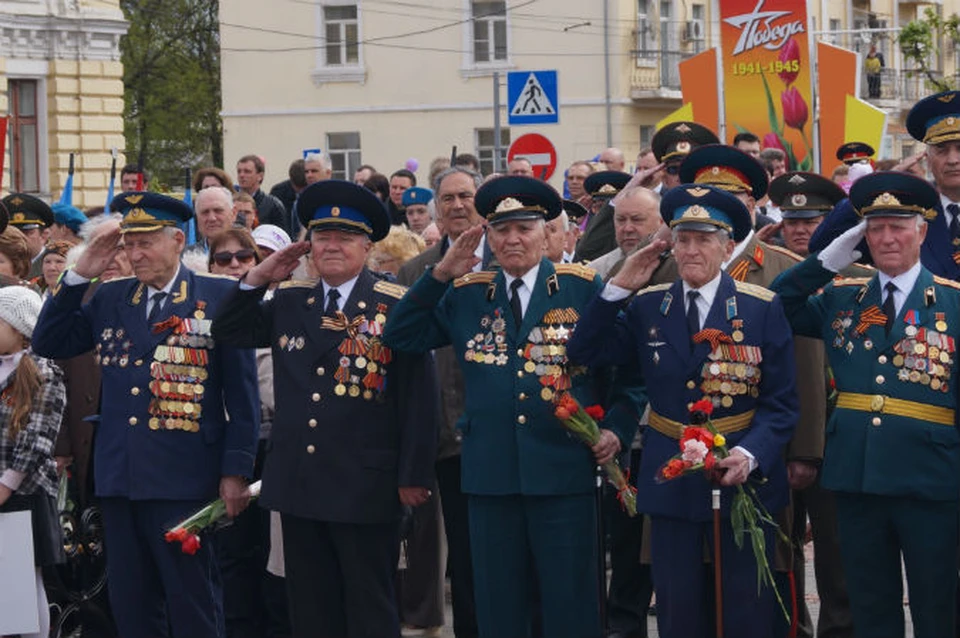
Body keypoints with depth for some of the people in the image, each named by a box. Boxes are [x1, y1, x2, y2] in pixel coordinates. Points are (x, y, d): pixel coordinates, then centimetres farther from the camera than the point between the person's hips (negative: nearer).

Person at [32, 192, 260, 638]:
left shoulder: (220, 297, -3)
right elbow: (48, 344, 8)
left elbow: (241, 391, -4)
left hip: (184, 480, -5)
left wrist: (236, 469, -9)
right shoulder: (109, 299, 12)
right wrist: (80, 274, 1)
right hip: (119, 479, 5)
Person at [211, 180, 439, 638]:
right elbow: (228, 334, 16)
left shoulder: (396, 306, -7)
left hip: (365, 489, -5)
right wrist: (258, 278, 4)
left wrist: (414, 475, -10)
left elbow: (418, 395, -8)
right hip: (298, 485, 5)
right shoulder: (289, 303, 10)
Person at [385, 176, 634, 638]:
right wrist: (440, 275, -3)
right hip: (490, 473, 3)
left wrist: (616, 429, -9)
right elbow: (401, 338, 5)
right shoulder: (465, 295, 9)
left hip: (564, 471, -3)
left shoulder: (583, 287, 2)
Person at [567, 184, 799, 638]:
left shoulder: (762, 309, -3)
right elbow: (583, 354, -1)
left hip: (744, 476, -2)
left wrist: (749, 455, -22)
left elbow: (781, 404, -5)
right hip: (670, 479, 2)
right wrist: (619, 288, -8)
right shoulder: (647, 308, 6)